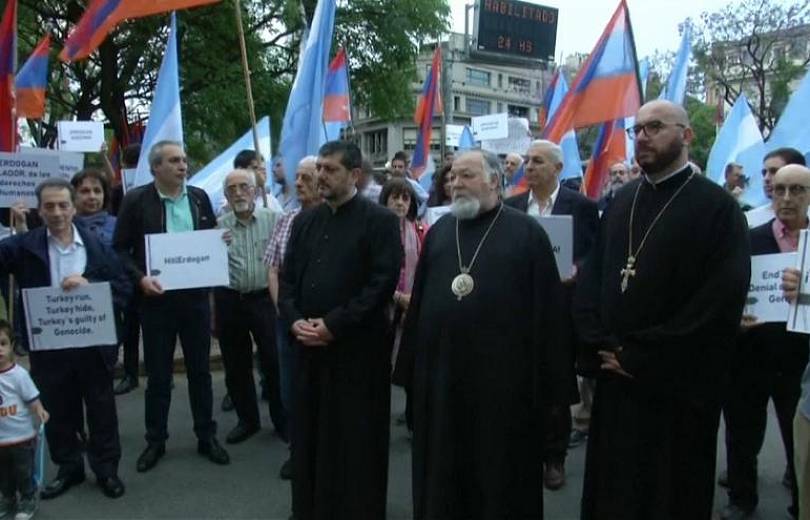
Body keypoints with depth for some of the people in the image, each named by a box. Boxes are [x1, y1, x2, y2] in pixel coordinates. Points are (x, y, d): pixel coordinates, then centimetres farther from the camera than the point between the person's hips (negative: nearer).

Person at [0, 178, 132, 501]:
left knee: (101, 410, 11)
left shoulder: (98, 246, 0)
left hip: (93, 343, 0)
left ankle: (107, 469, 27)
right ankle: (69, 468, 33)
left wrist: (89, 285, -17)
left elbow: (123, 288, -2)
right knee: (57, 411, 15)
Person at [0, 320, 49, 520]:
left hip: (22, 436, -4)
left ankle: (28, 500, 31)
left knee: (24, 473, 11)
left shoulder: (18, 374, -17)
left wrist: (40, 412, -30)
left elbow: (32, 399, -14)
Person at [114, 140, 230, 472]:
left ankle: (206, 437, 24)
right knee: (158, 374, 8)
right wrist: (140, 278, -18)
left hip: (195, 295, 3)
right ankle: (155, 441, 23)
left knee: (200, 370, 12)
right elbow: (120, 248, -4)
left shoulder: (199, 197, 5)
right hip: (157, 297, -3)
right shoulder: (136, 200, -6)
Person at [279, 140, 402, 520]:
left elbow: (384, 282, -14)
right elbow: (287, 278, 13)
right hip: (309, 346, 5)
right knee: (309, 434, 13)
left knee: (356, 438, 5)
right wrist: (295, 320, -6)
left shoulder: (380, 220, -6)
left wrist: (334, 324, -16)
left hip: (358, 348, -5)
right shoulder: (305, 221, 12)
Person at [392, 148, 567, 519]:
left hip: (503, 374, -4)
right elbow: (419, 300, 11)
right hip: (440, 371, 4)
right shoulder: (438, 231, 10)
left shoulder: (527, 232, -4)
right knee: (440, 475, 15)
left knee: (500, 473, 10)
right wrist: (410, 366, 7)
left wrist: (545, 381, -8)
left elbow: (545, 308, -6)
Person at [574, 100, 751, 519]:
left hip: (678, 388, -4)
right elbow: (590, 279, 9)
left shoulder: (718, 206, -8)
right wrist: (601, 345, -7)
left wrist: (640, 358, -15)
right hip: (614, 380, 5)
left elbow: (723, 299, -16)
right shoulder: (620, 204, 9)